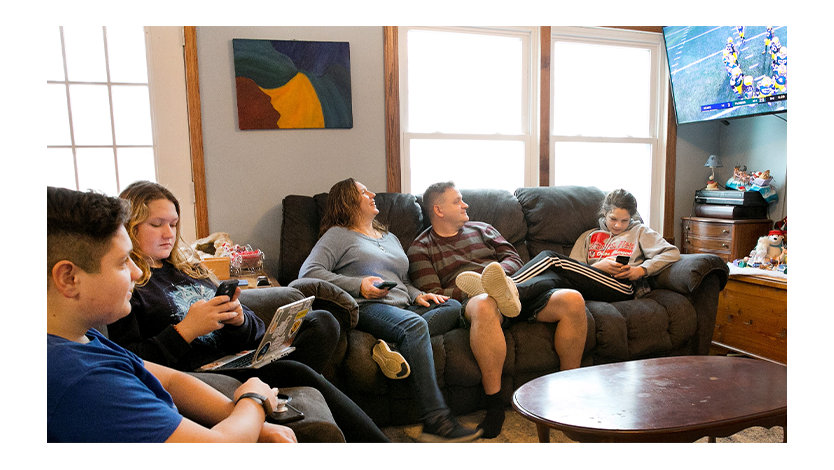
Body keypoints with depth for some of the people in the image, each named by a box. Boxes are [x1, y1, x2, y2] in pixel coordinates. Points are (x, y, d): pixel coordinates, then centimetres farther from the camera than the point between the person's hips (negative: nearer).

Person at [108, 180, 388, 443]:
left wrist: (239, 320, -6)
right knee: (297, 374, -28)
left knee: (321, 322, -7)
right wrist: (186, 329, -17)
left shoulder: (185, 268, 22)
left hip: (237, 357, 8)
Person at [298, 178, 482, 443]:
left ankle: (393, 346, -34)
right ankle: (435, 421, -39)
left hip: (402, 306, 7)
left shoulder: (390, 238, 32)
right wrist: (358, 285, -13)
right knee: (414, 324, -35)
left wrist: (418, 296, 8)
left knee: (454, 307, -15)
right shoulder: (339, 235, 11)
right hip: (367, 308, -7)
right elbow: (308, 272, -3)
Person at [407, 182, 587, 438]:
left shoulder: (480, 228, 28)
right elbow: (433, 294, 0)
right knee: (484, 304, -42)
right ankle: (494, 405, -32)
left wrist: (498, 272, -4)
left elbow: (514, 259, 19)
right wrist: (478, 288, -12)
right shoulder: (421, 249, 13)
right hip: (470, 299, -5)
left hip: (516, 289, 5)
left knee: (573, 300, -21)